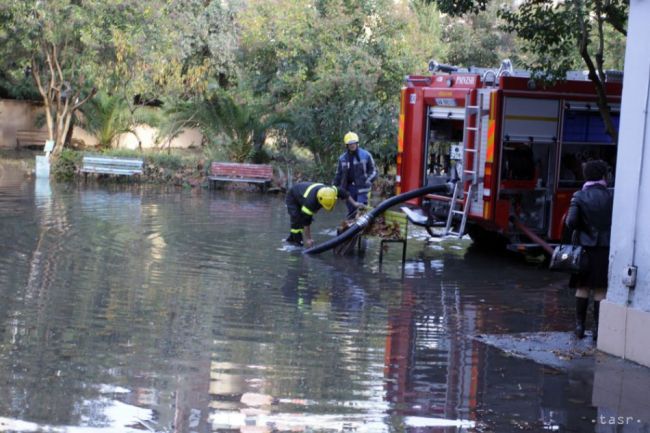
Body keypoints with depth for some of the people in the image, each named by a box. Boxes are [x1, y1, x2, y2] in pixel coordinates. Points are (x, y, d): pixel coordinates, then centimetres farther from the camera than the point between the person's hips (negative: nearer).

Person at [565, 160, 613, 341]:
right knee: (600, 289, 5)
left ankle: (580, 325, 13)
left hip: (584, 246, 1)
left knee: (582, 287, 11)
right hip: (604, 248, -1)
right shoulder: (611, 197, -6)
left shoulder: (579, 196, -5)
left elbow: (571, 222, -11)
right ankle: (598, 328, 5)